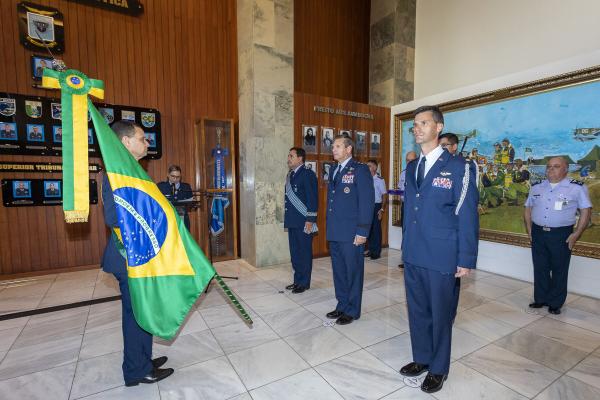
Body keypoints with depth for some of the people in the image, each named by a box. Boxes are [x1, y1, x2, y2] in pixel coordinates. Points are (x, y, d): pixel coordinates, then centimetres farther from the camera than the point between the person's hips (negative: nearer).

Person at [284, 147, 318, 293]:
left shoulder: (308, 174, -10)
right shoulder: (290, 175, 15)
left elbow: (313, 198, -15)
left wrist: (310, 220, -18)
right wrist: (287, 218, 15)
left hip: (303, 222, -8)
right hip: (292, 221, 8)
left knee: (304, 253, 4)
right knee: (294, 252, 14)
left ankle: (304, 282, 17)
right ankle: (297, 280, 27)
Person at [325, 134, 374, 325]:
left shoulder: (360, 169, -7)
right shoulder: (334, 170, 15)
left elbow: (367, 201, -12)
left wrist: (362, 231, -16)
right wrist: (330, 227, 13)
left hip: (351, 233, -7)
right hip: (334, 232, 7)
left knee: (353, 271, 7)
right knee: (338, 271, 16)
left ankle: (352, 310, 23)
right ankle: (342, 305, 32)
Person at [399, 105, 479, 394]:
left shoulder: (458, 167, -9)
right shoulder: (412, 167, 9)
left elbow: (467, 216, -10)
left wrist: (466, 260, -11)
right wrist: (406, 247, 13)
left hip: (442, 258, -5)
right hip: (413, 256, 5)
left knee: (440, 315, 12)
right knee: (417, 311, 17)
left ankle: (438, 369, 34)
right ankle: (421, 359, 39)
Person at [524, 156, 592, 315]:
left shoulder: (577, 187, -2)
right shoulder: (536, 187, 9)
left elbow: (585, 211, -2)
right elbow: (528, 208, 15)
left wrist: (576, 234, -9)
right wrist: (529, 229, 7)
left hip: (561, 235, -3)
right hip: (538, 233, 3)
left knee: (559, 270, 7)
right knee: (540, 269, 11)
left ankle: (555, 303, 20)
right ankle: (540, 299, 24)